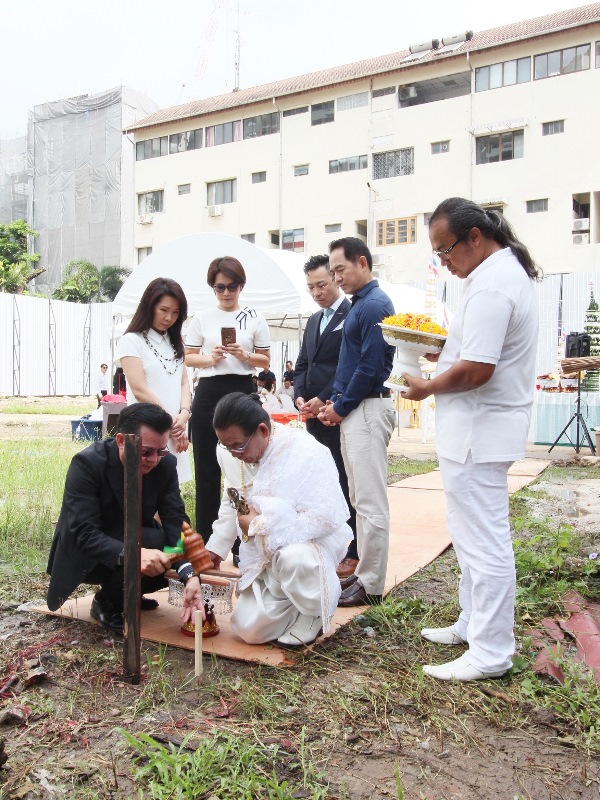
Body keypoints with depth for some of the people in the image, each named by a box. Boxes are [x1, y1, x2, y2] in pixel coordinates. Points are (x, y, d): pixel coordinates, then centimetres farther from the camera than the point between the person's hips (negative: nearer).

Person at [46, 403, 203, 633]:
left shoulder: (166, 465, -15)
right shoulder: (87, 463, -27)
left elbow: (176, 522, -20)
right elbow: (84, 532, -34)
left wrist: (189, 575, -37)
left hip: (139, 543, 6)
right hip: (87, 556, -5)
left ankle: (126, 593, 8)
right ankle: (107, 603, -4)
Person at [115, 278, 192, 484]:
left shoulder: (175, 342, 17)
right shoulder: (131, 341, -4)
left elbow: (184, 383, 11)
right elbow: (139, 391, -11)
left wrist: (183, 415, -7)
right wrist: (173, 421, -8)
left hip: (176, 431, 6)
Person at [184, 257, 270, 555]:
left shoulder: (255, 318, 8)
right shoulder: (202, 318, 10)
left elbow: (265, 361, 9)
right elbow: (189, 357, 11)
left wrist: (243, 355, -11)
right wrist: (210, 359, -8)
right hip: (209, 393, 1)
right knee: (207, 469, 4)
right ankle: (205, 540, 15)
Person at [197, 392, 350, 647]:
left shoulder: (305, 453, -26)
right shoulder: (232, 454, -6)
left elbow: (326, 517, -28)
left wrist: (258, 525, -23)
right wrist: (216, 548, 7)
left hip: (313, 541, -6)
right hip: (265, 554, 6)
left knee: (294, 557, -40)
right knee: (249, 630, -4)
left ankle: (313, 613, -8)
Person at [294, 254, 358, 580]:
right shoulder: (313, 321, 19)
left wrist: (323, 400, -16)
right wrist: (300, 397, 1)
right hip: (314, 417, 8)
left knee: (346, 485, 0)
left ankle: (353, 554, 10)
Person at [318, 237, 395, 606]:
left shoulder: (374, 305, -13)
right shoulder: (361, 304, 18)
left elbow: (371, 366, -19)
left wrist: (341, 407, -10)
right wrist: (335, 401, 12)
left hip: (368, 408, -11)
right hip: (354, 409, 11)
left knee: (370, 502, -5)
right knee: (362, 499, 15)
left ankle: (371, 586, 3)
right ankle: (366, 572, 25)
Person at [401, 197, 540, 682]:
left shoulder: (491, 286, -20)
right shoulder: (508, 269, 14)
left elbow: (476, 370, -27)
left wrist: (428, 388, -11)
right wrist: (444, 347, 11)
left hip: (480, 431, -11)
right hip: (482, 428, 11)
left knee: (484, 541, -2)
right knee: (473, 535, 20)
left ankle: (490, 654, 10)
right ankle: (474, 625, 34)